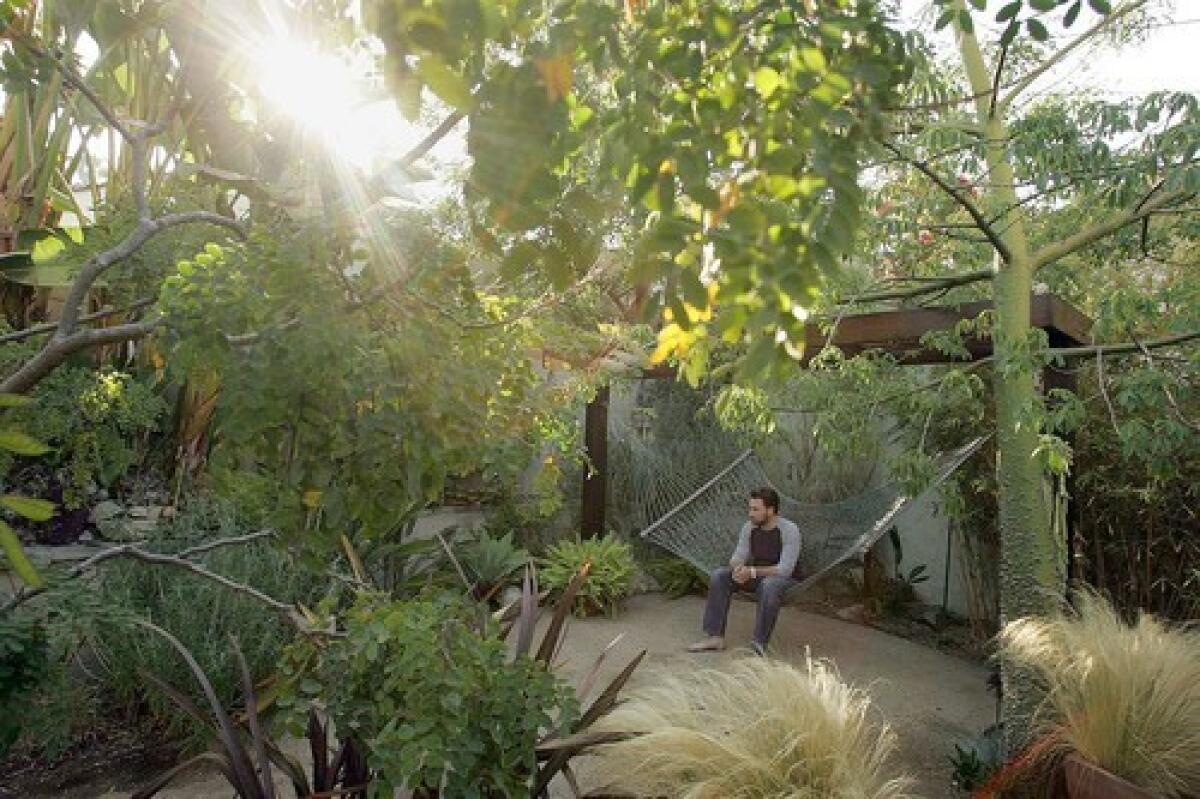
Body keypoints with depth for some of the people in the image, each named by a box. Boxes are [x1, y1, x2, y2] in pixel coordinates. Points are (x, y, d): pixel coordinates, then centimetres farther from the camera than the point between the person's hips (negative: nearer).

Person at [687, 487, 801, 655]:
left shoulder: (790, 530, -23)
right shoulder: (748, 528, -6)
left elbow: (785, 569, -29)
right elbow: (738, 557, -4)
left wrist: (752, 572, -36)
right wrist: (737, 568, -29)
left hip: (785, 579, -6)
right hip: (757, 576, 6)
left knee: (769, 586, -41)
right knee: (718, 577, -16)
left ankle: (759, 644, -33)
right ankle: (716, 637, -16)